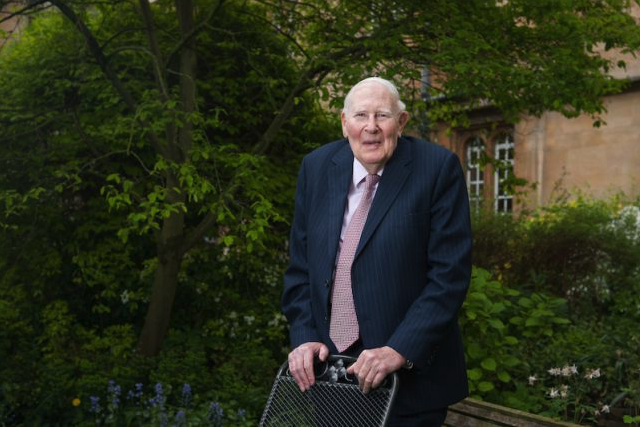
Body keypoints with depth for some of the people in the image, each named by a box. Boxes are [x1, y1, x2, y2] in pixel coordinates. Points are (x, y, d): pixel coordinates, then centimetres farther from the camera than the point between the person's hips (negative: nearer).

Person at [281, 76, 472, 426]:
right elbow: (300, 266, 8)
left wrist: (400, 351, -19)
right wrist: (305, 337, -4)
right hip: (328, 364, 4)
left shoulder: (437, 168, -9)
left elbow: (450, 273, -12)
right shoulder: (316, 167, 4)